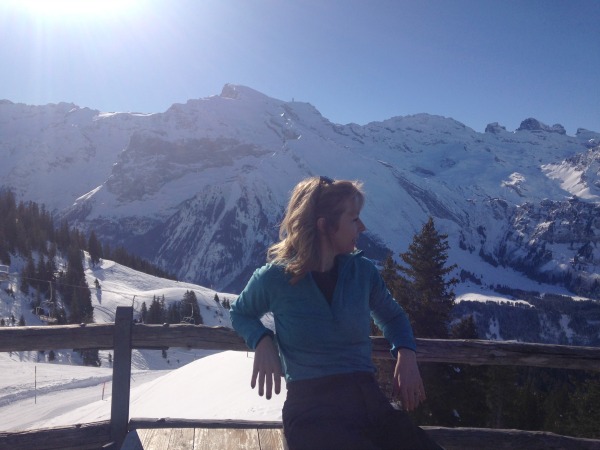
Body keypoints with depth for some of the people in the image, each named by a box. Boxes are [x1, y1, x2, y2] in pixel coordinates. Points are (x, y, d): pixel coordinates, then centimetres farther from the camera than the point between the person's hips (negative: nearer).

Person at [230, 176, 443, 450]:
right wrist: (262, 341, -3)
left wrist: (405, 353, 4)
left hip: (368, 399, 4)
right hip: (311, 409, -4)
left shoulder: (363, 271, 6)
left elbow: (393, 316, 25)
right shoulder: (274, 278, -2)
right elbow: (241, 313, 19)